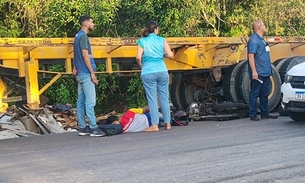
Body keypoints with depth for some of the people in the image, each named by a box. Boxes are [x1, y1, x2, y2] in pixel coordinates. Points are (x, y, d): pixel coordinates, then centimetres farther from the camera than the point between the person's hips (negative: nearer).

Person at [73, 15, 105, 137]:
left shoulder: (78, 35, 18)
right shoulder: (83, 36, -12)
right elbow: (85, 55, -18)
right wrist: (92, 73, -17)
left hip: (80, 73, 10)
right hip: (86, 73, -10)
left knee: (81, 101, 8)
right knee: (90, 101, -10)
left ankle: (82, 128, 11)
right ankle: (93, 128, -10)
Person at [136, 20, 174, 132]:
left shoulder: (142, 41, 2)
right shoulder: (161, 40, 6)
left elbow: (138, 57, -8)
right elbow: (170, 55, 0)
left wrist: (141, 66, 11)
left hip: (148, 73, -1)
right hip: (162, 71, 2)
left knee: (152, 99, 0)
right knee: (164, 98, 9)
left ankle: (154, 125, -2)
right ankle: (167, 123, 16)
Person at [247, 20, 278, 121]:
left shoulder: (261, 39, 17)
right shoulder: (253, 39, -14)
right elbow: (251, 56, -20)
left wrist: (269, 70, 20)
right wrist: (254, 71, -24)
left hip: (265, 73, 10)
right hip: (258, 73, -10)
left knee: (265, 93, 14)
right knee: (255, 93, -2)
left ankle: (265, 113, 22)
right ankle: (253, 114, 3)